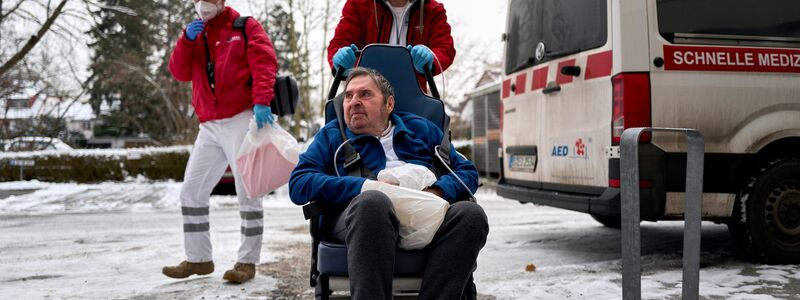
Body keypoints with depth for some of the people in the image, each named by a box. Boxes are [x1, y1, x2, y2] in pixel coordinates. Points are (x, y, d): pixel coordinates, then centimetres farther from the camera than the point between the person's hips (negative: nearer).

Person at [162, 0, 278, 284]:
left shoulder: (245, 27, 3)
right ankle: (198, 258, 17)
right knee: (191, 191, 7)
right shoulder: (195, 34, 20)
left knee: (247, 191, -6)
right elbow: (179, 72, 10)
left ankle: (247, 261, 2)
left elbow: (264, 64, -11)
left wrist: (261, 101, -25)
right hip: (209, 126, 7)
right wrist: (187, 40, -5)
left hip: (241, 120, -7)